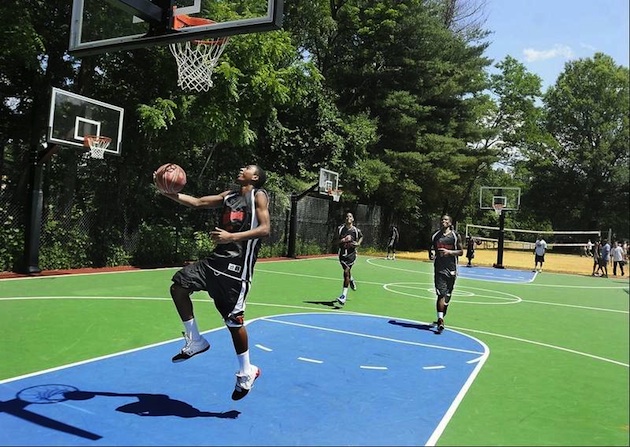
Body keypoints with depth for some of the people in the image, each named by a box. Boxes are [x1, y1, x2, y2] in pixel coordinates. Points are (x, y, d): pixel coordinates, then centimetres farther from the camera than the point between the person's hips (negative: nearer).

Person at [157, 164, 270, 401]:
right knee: (178, 285, 2)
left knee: (233, 319, -4)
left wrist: (231, 236, -24)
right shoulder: (229, 195, 19)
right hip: (217, 258, 8)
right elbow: (197, 202, 18)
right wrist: (169, 193, 6)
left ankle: (246, 372, 16)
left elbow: (265, 229, -15)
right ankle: (195, 341, 15)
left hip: (238, 265, -8)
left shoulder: (258, 196, -3)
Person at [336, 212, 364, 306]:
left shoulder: (356, 230, -6)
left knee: (346, 271, -14)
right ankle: (351, 280, 52)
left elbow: (361, 236, 15)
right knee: (347, 270, 13)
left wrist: (358, 243, -4)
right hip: (342, 253, 3)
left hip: (351, 253, -3)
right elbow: (337, 242, 2)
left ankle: (344, 294, -12)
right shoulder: (340, 228, -3)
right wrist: (343, 240, -19)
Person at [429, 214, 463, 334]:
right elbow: (432, 249, 15)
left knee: (447, 295, 11)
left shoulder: (456, 236, 1)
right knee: (441, 294, -12)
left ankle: (441, 317, 29)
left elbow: (461, 252, 1)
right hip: (439, 269, 0)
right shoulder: (435, 235, 6)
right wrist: (432, 253, -8)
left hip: (451, 269, 1)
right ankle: (440, 320, -17)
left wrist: (449, 252, -15)